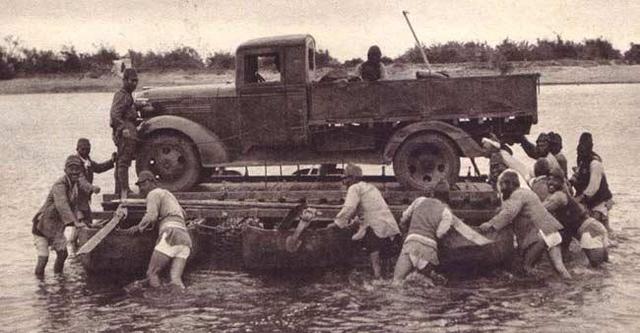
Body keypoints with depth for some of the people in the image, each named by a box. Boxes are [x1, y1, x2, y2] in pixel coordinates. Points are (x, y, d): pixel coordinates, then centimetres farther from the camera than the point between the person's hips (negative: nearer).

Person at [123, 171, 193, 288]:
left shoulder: (154, 193, 9)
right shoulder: (169, 195, 36)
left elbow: (151, 217, -7)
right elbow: (182, 213, 53)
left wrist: (138, 227, 6)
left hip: (171, 236, -7)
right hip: (185, 239, 7)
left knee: (152, 274, -2)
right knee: (176, 280, -9)